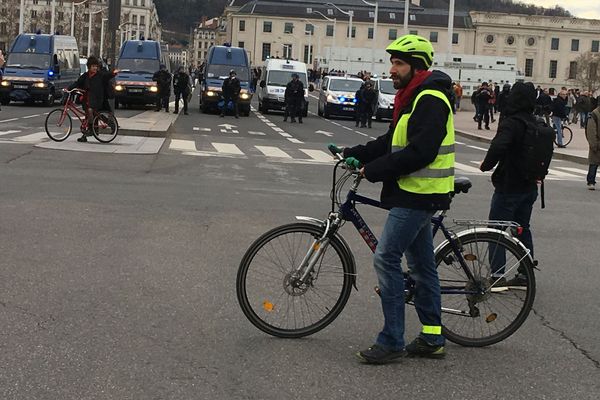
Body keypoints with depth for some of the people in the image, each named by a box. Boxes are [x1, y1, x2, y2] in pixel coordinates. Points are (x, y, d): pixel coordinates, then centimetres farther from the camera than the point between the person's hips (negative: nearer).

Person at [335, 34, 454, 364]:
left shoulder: (430, 100, -17)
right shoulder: (413, 98, 17)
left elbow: (420, 152, -26)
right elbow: (393, 141, 19)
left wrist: (373, 170, -22)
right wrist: (355, 154, 7)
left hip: (418, 194, -11)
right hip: (415, 193, 11)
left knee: (386, 259, -11)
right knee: (421, 264, 14)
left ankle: (392, 342, -6)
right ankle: (432, 338, 23)